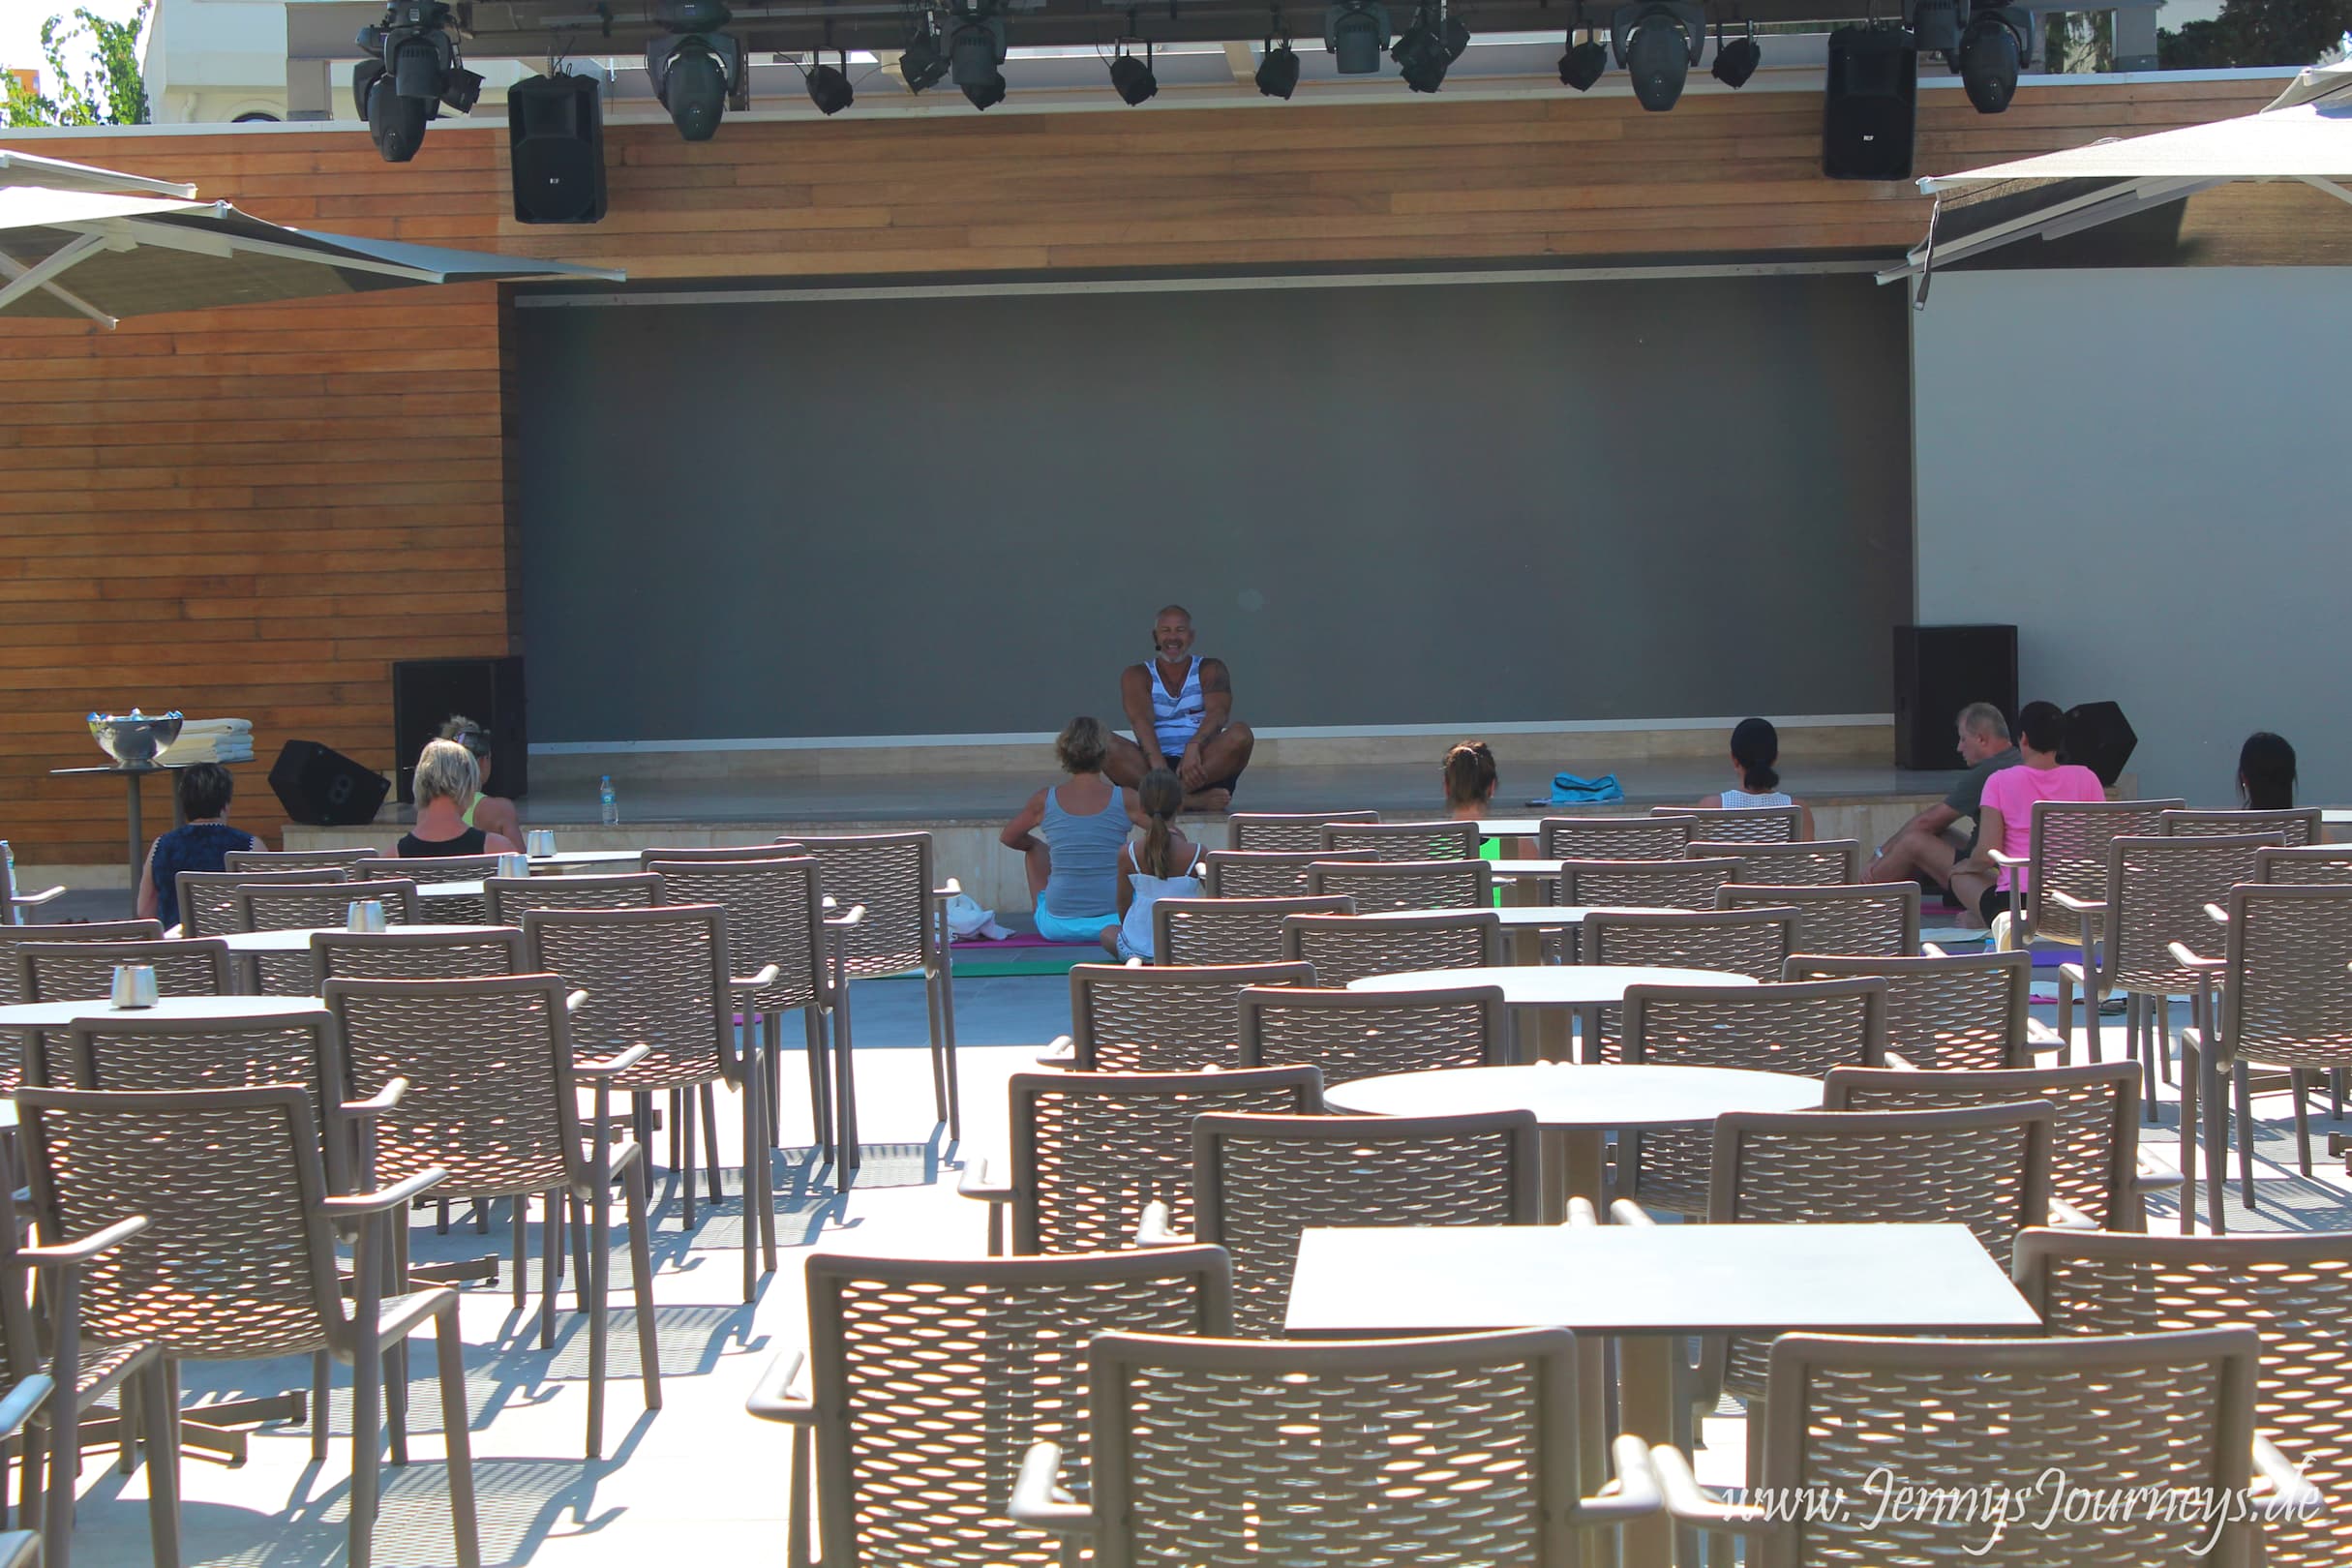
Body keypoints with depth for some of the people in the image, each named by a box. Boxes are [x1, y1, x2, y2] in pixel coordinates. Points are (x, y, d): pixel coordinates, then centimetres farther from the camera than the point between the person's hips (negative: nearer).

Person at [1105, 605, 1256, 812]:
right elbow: (1141, 720, -8)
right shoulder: (1136, 675, 11)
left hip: (1205, 767, 0)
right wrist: (1158, 765, -29)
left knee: (1241, 735, -29)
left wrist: (1193, 747, -30)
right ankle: (1191, 798, -42)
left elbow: (1218, 712, -8)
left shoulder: (1210, 670, 12)